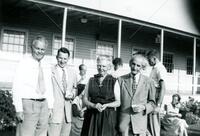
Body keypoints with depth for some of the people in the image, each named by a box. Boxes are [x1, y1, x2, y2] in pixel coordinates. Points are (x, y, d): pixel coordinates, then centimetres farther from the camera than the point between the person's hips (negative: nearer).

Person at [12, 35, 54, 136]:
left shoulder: (46, 66, 11)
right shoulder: (24, 62, -5)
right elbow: (17, 87, -10)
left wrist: (50, 106, 9)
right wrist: (19, 109, -15)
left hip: (44, 105, 5)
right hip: (28, 104, -5)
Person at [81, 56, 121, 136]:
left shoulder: (114, 82, 1)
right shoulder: (91, 80, 8)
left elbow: (118, 102, 2)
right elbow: (85, 99, 8)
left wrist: (106, 105, -16)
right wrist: (94, 105, -11)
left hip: (108, 117, -2)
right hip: (92, 116, 2)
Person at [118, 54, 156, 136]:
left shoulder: (148, 82, 5)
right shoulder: (121, 79, 6)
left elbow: (152, 102, 11)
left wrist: (144, 107, -8)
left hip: (140, 122, 0)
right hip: (123, 120, 0)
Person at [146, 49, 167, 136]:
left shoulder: (160, 69, -13)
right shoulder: (154, 68, 16)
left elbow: (163, 88, -20)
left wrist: (158, 105, -25)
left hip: (155, 99, -9)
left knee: (154, 124, -5)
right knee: (150, 123, 16)